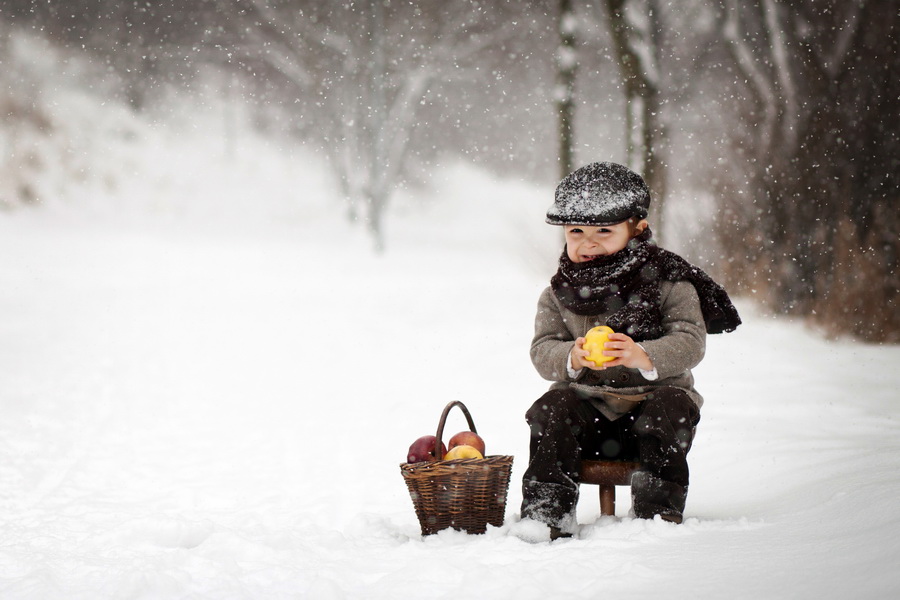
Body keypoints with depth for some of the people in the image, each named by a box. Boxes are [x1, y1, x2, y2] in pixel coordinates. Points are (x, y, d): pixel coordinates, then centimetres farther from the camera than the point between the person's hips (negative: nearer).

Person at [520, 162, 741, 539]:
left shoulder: (668, 282, -3)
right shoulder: (559, 294, 6)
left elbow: (690, 343, -13)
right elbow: (542, 352, -2)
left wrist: (643, 357, -33)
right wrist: (571, 358, -27)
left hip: (654, 394, -2)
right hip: (587, 401, 2)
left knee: (670, 407, -31)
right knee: (551, 410, -25)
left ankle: (660, 512, -26)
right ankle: (545, 515, -26)